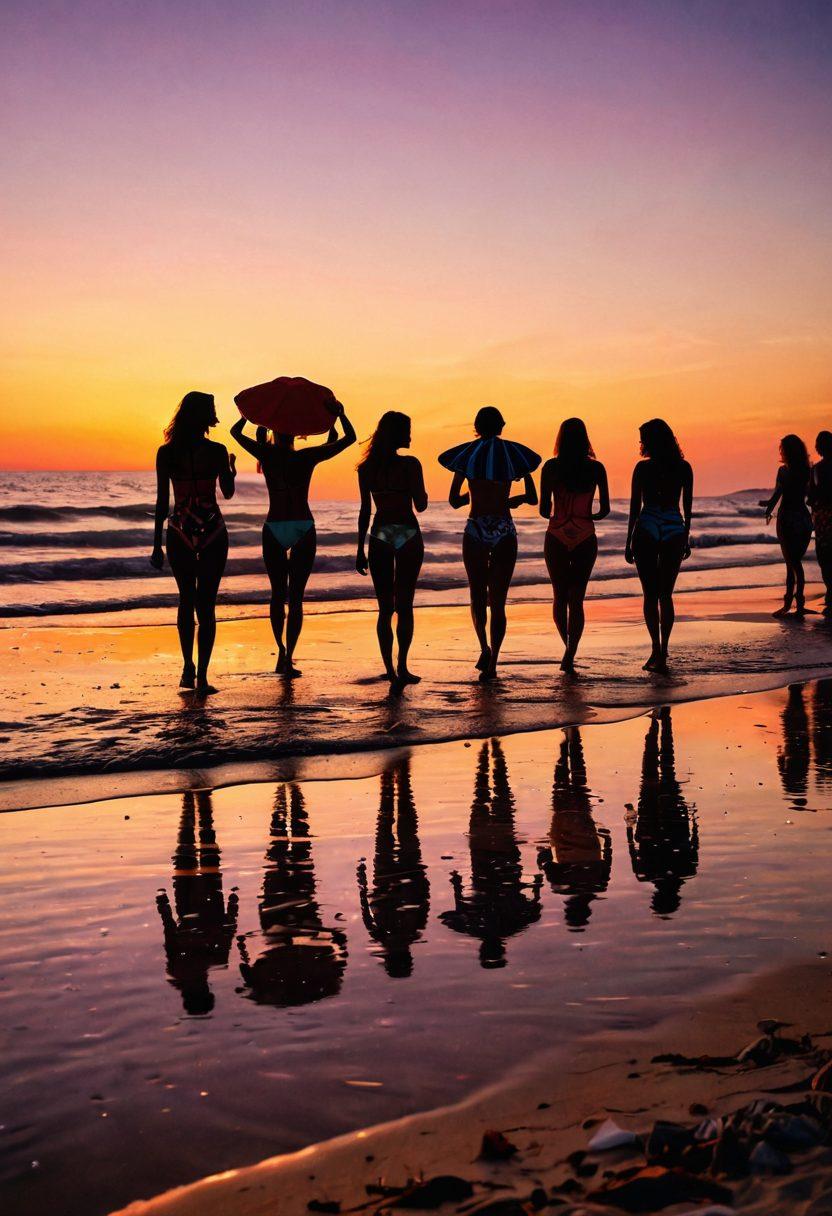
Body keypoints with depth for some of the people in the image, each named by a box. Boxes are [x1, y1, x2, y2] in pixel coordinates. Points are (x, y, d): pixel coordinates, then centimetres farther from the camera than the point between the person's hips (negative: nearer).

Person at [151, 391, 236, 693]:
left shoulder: (166, 452, -4)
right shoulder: (217, 451, -8)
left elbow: (162, 501, -3)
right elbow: (228, 492, 6)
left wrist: (157, 544, 2)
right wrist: (231, 469, 27)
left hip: (180, 532, 2)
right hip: (213, 532, -2)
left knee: (186, 601, 18)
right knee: (206, 604, 2)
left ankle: (189, 669, 18)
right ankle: (201, 676, -3)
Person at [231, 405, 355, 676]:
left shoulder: (266, 454, -4)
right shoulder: (308, 457, -6)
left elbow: (235, 431, 12)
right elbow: (349, 438, 2)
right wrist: (340, 413, 15)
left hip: (274, 530, 1)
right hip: (303, 531, -1)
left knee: (278, 594, 15)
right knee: (296, 596, 1)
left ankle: (282, 651, 14)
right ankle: (288, 658, -6)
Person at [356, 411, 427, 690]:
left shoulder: (367, 468, 3)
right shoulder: (410, 464, -8)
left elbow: (365, 510, 4)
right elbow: (420, 506, -6)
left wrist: (361, 549, 9)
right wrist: (421, 491, 16)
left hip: (379, 536, 3)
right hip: (408, 534, -3)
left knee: (385, 608, 8)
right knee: (404, 605, 2)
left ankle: (390, 670, 7)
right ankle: (401, 666, -9)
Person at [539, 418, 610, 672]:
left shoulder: (551, 467, -6)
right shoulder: (596, 468, -3)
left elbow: (544, 510, -7)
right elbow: (605, 510, -1)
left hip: (556, 538, 0)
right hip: (585, 539, 1)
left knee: (560, 596, 16)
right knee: (577, 599, 4)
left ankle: (568, 648, 18)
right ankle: (570, 654, -7)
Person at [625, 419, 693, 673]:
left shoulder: (643, 468, -5)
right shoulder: (684, 468, 4)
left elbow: (635, 507, -4)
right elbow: (688, 507, 7)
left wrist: (629, 541, 1)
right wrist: (686, 537, 17)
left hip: (646, 531, -3)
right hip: (675, 531, 3)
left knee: (651, 594, 3)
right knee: (665, 595, 11)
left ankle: (657, 649, -7)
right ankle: (662, 651, 8)